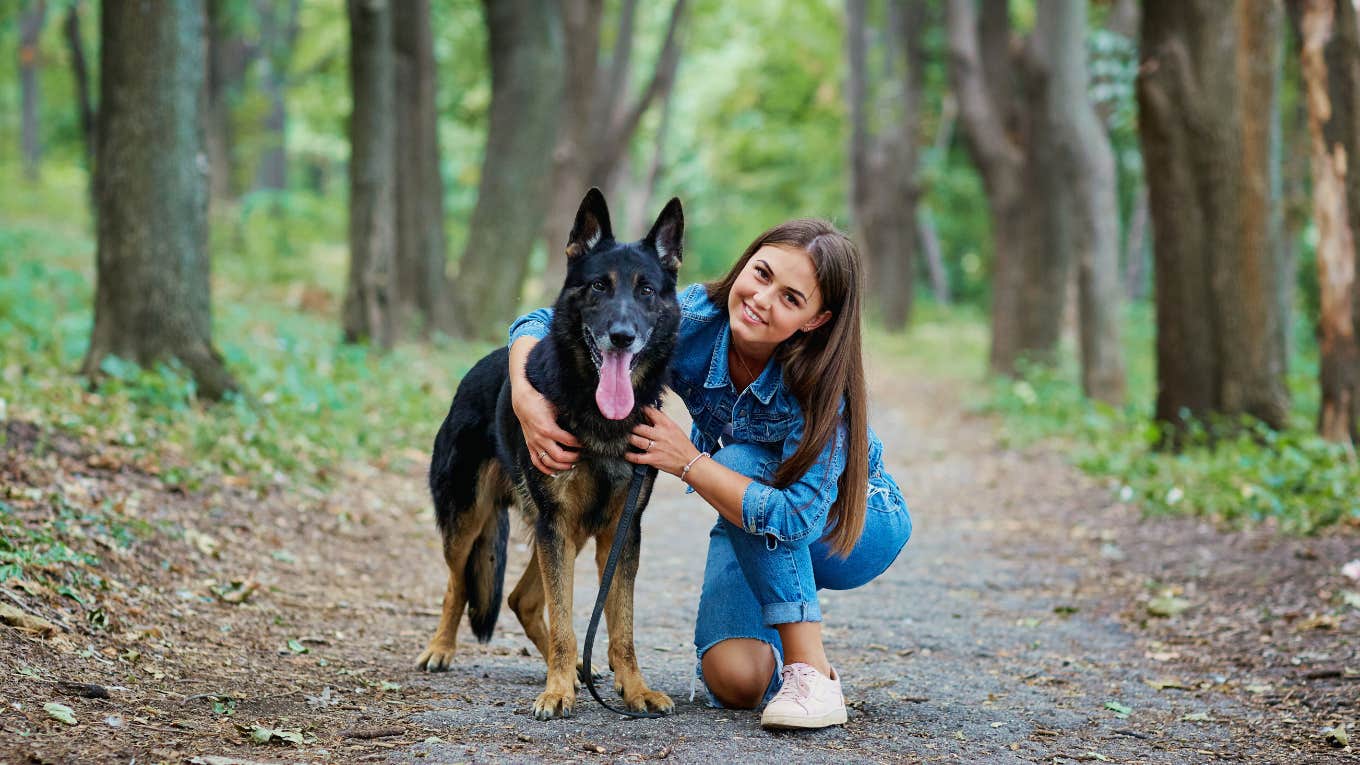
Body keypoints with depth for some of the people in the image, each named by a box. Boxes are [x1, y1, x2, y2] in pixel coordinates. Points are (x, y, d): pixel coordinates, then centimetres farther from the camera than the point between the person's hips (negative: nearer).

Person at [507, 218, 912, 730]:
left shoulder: (820, 382, -32)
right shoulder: (694, 320, -24)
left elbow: (797, 519, -40)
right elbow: (543, 323, -18)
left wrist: (688, 461, -36)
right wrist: (525, 400, -38)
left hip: (854, 525, -3)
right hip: (754, 533, 3)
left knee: (743, 460, -33)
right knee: (735, 679, -23)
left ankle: (813, 672, -27)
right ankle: (776, 647, 15)